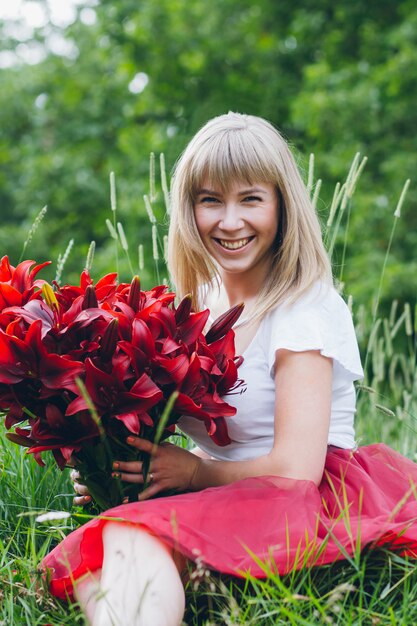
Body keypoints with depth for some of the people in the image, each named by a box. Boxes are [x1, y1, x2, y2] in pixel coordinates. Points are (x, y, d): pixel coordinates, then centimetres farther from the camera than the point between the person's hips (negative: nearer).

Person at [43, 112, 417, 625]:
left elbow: (295, 468, -15)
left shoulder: (306, 309, -8)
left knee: (132, 540, -33)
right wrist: (115, 473, 3)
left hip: (311, 506, -7)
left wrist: (194, 472, -4)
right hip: (233, 506, 7)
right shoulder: (203, 301, 14)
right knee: (109, 547, -26)